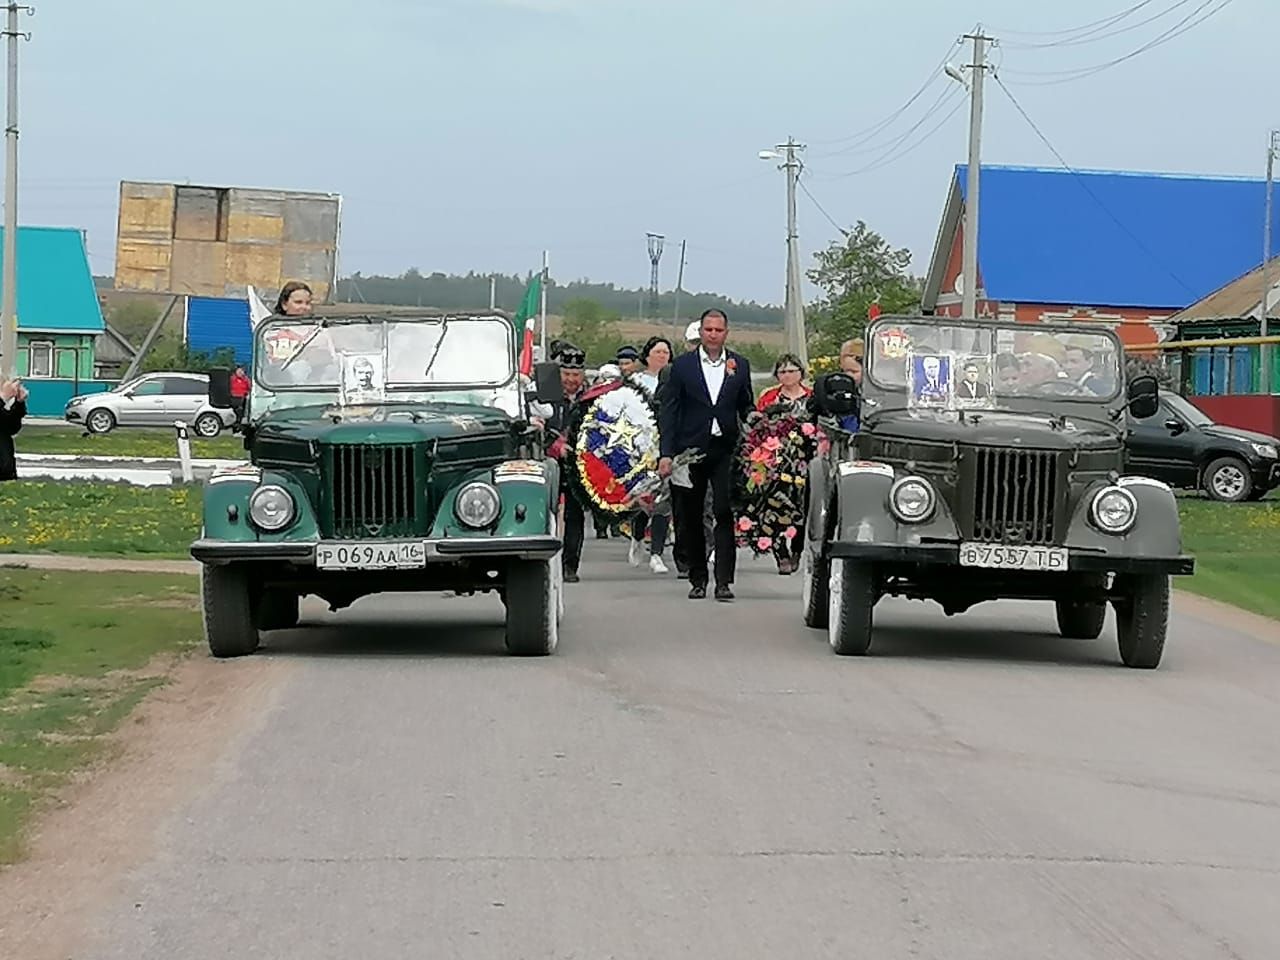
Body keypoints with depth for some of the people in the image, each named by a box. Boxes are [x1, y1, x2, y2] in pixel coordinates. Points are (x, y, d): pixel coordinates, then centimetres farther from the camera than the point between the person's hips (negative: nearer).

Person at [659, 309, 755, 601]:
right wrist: (666, 453, -6)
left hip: (725, 451, 0)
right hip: (691, 450, 0)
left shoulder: (739, 365, 9)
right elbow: (668, 411, 2)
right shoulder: (683, 366, 4)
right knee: (691, 517, 5)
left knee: (725, 512, -10)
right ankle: (697, 579, 15)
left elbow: (746, 405, 18)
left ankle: (724, 581, -10)